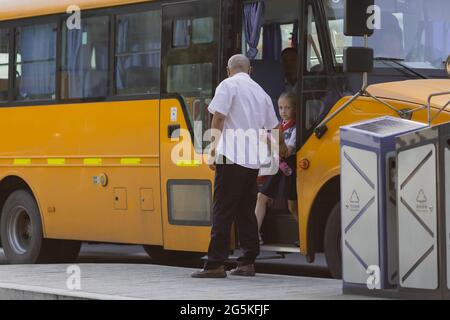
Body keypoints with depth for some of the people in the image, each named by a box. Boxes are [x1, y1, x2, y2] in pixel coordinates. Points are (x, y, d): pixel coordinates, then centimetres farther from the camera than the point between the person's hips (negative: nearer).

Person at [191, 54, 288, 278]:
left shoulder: (228, 85, 0)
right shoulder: (260, 92, 19)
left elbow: (218, 117, -12)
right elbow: (274, 127, 29)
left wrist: (214, 146, -10)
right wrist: (282, 146, 47)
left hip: (232, 157, -6)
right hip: (253, 160, 6)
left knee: (223, 211, -7)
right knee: (246, 211, 12)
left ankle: (215, 264, -10)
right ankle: (247, 262, 11)